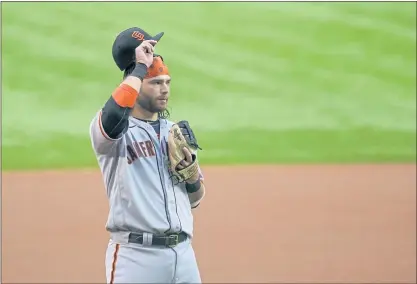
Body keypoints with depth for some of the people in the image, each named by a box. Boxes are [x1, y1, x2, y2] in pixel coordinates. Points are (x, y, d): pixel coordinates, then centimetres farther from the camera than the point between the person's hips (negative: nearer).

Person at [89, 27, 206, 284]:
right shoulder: (118, 129, -1)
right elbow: (113, 114, -28)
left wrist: (191, 169, -2)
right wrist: (140, 67, -17)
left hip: (183, 252, 6)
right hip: (136, 254, -6)